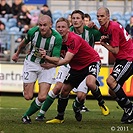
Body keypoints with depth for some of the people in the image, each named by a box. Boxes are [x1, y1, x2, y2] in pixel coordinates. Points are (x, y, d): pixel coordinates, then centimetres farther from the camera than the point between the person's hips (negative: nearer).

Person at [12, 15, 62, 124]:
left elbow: (56, 60, -22)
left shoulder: (57, 38, -23)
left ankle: (27, 115, 10)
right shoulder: (33, 32, -18)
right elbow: (24, 42, 7)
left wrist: (46, 57, -42)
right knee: (28, 96, -3)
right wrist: (17, 54, 24)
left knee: (42, 97, -13)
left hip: (48, 65, -1)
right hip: (31, 63, 1)